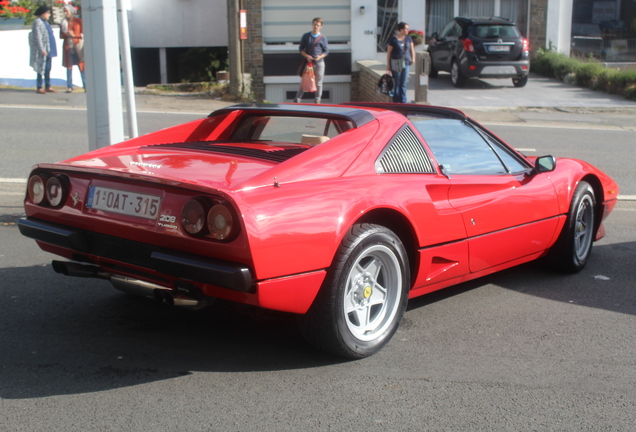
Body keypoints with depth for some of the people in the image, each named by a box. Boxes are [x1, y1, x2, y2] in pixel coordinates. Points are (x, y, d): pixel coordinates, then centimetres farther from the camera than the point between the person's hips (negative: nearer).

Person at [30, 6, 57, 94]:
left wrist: (51, 49, 21)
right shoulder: (38, 22, -12)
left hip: (48, 50, 9)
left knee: (48, 69, 11)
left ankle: (47, 86, 18)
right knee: (42, 69, -5)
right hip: (42, 50, -9)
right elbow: (38, 37, -18)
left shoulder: (45, 22, 17)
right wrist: (42, 49, -22)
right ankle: (39, 88, 0)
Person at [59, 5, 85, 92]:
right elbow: (61, 36, 11)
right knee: (69, 66, 0)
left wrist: (74, 35, -14)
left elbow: (83, 34, 1)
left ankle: (85, 85, -3)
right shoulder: (63, 23, 11)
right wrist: (66, 34, -10)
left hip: (78, 46, -3)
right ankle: (69, 87, 2)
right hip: (68, 47, 3)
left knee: (81, 66, -5)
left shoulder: (78, 21, 3)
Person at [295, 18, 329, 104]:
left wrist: (320, 57, -15)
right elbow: (301, 49, 6)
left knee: (318, 82, 4)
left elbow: (326, 51, 4)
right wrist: (307, 56, -11)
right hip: (308, 62, 0)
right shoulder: (306, 36, 5)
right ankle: (297, 99, 6)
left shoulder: (323, 38, 2)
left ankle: (317, 100, 13)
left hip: (319, 62, 0)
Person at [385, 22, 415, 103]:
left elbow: (412, 49, 17)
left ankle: (403, 102, 6)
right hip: (396, 63, -4)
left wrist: (413, 58, -1)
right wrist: (388, 65, -5)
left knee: (403, 84, 2)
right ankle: (396, 102, 8)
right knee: (396, 83, 1)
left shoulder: (408, 38, 8)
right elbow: (388, 53, -3)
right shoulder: (393, 39, -6)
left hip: (406, 63, 4)